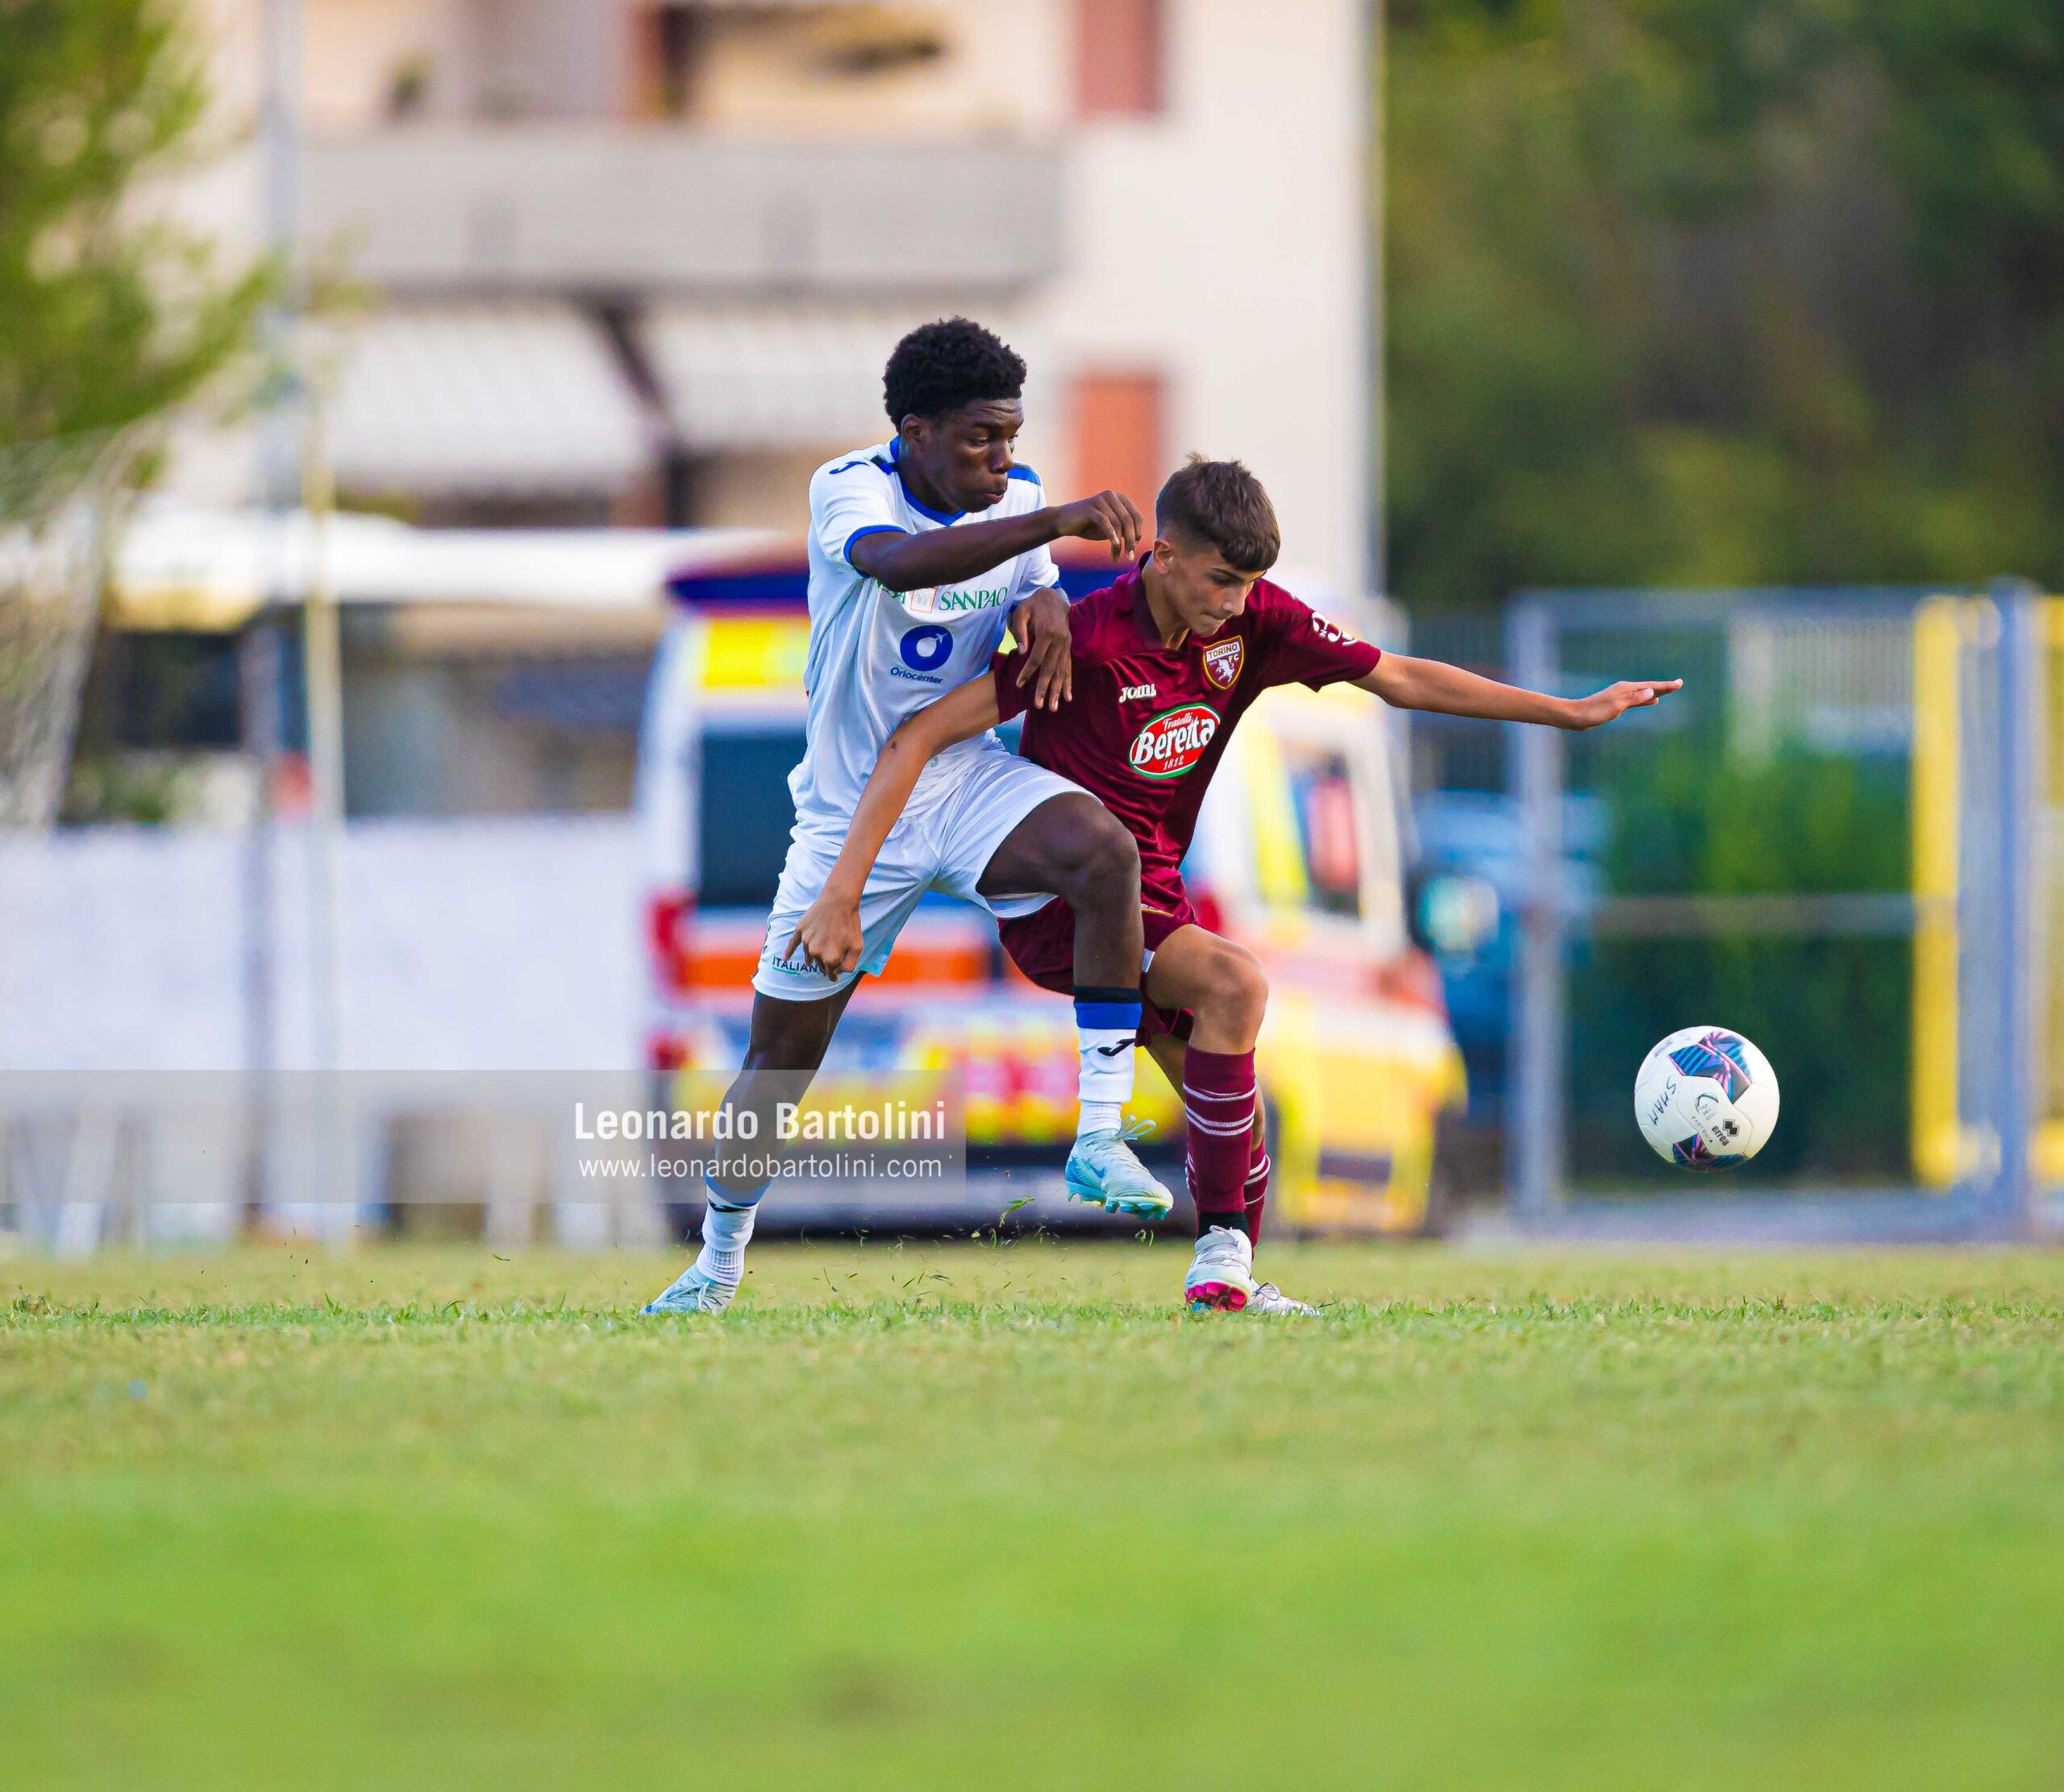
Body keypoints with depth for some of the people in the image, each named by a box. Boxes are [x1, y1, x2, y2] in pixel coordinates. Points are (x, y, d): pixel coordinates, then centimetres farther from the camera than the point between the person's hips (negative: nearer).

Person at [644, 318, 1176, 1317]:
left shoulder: (1018, 498, -2)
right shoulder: (849, 489, -19)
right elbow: (899, 562, -42)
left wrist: (1046, 605, -9)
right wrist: (1060, 522, -51)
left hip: (970, 783, 3)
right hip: (850, 813, -3)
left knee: (1104, 852, -30)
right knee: (781, 1055, 6)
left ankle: (1100, 1140, -26)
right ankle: (719, 1260, 32)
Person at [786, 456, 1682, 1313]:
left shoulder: (1253, 621, -5)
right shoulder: (1087, 641, -24)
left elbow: (1400, 679, 6)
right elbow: (918, 737, -24)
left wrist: (1573, 712, 5)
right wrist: (842, 891, -29)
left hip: (1152, 891, 7)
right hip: (1057, 899, -7)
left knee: (1229, 1111, 1)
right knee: (1235, 983, -28)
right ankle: (1221, 1253, -22)